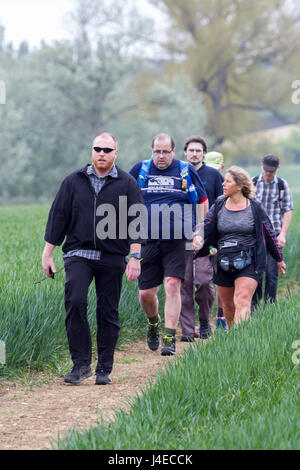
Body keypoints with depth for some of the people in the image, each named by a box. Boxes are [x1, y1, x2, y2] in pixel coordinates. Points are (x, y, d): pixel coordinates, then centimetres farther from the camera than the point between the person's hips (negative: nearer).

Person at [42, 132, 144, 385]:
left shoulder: (127, 184, 5)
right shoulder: (73, 182, 9)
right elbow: (58, 217, 10)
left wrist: (135, 257, -7)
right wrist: (47, 254, 7)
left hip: (112, 258, 0)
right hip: (79, 254, 0)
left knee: (108, 313, 2)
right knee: (75, 302, -18)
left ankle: (104, 369, 12)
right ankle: (81, 363, -11)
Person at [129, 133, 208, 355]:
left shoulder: (186, 171, 4)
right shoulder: (140, 169, 6)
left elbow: (202, 201, 14)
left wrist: (199, 232, 7)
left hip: (177, 241, -2)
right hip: (148, 242, 2)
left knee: (172, 286, -14)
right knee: (146, 293, 3)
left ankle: (170, 338, -9)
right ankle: (153, 323, 34)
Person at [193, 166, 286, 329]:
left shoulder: (255, 208, -2)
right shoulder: (218, 206, 5)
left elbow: (269, 234, 7)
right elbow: (206, 225, -4)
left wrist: (279, 259, 16)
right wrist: (198, 237, -28)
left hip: (249, 264, -4)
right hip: (223, 265, 4)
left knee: (242, 302, -20)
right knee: (228, 305, 13)